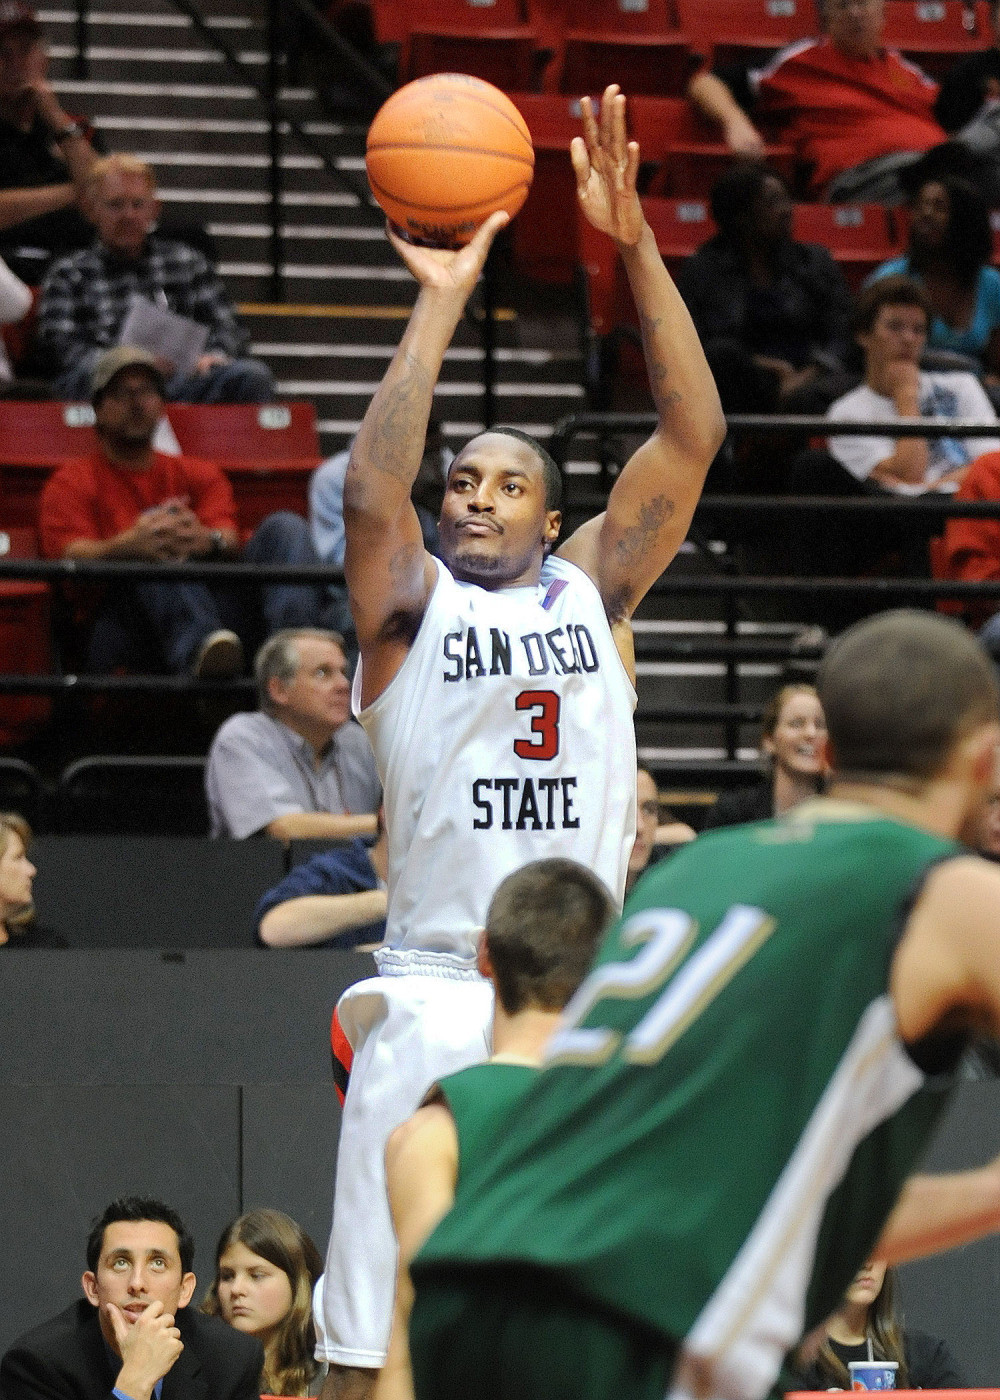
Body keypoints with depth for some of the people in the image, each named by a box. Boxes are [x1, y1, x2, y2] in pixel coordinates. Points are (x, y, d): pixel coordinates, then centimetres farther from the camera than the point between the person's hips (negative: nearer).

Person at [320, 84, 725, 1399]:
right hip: (435, 1002, -3)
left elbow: (693, 436, 1)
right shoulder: (411, 604, 4)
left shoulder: (593, 586, 11)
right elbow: (371, 488, -16)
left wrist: (636, 245, -8)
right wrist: (442, 303, -18)